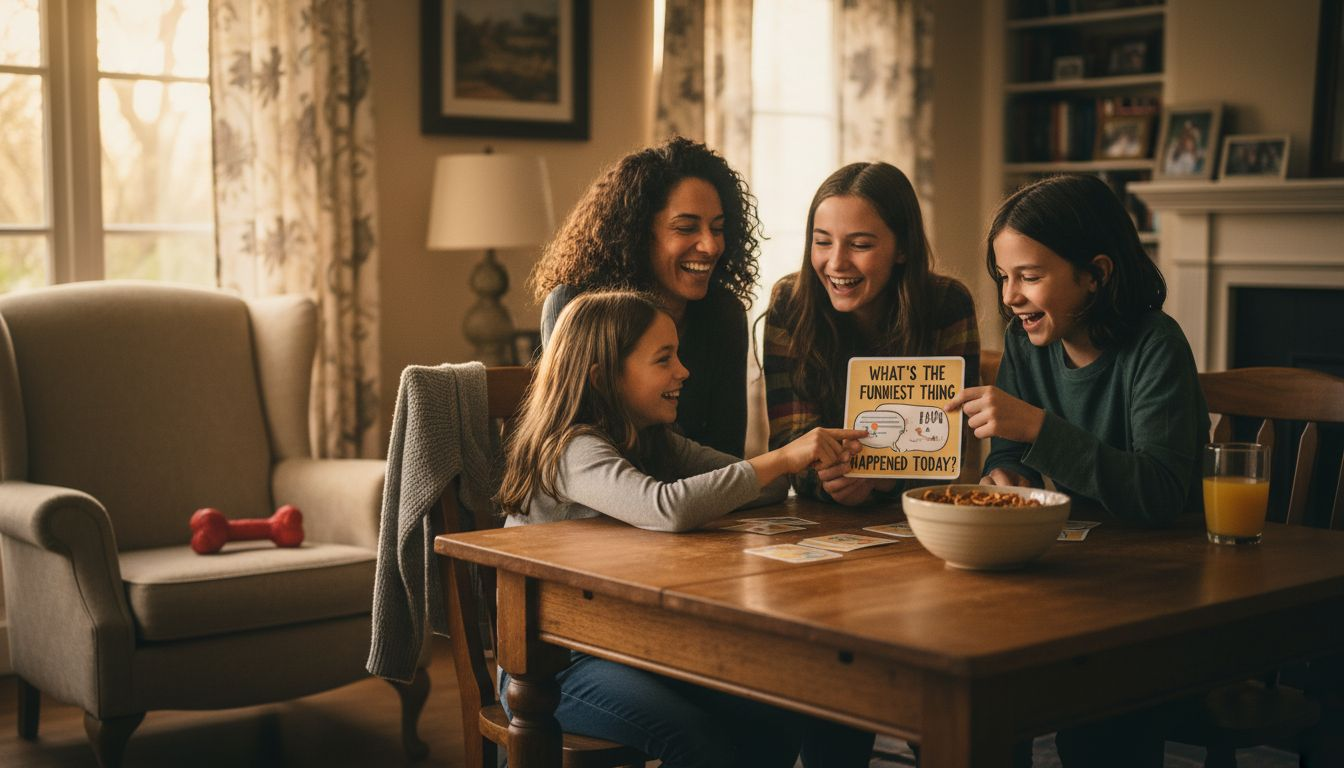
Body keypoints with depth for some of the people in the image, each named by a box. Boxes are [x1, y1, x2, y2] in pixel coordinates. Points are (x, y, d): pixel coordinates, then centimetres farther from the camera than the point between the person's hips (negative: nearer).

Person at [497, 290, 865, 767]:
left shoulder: (656, 442, 9)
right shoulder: (574, 449, -19)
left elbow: (752, 485, 4)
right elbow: (669, 508, -37)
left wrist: (814, 457, -17)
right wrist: (783, 458, -30)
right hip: (553, 665, -8)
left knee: (776, 726, -10)